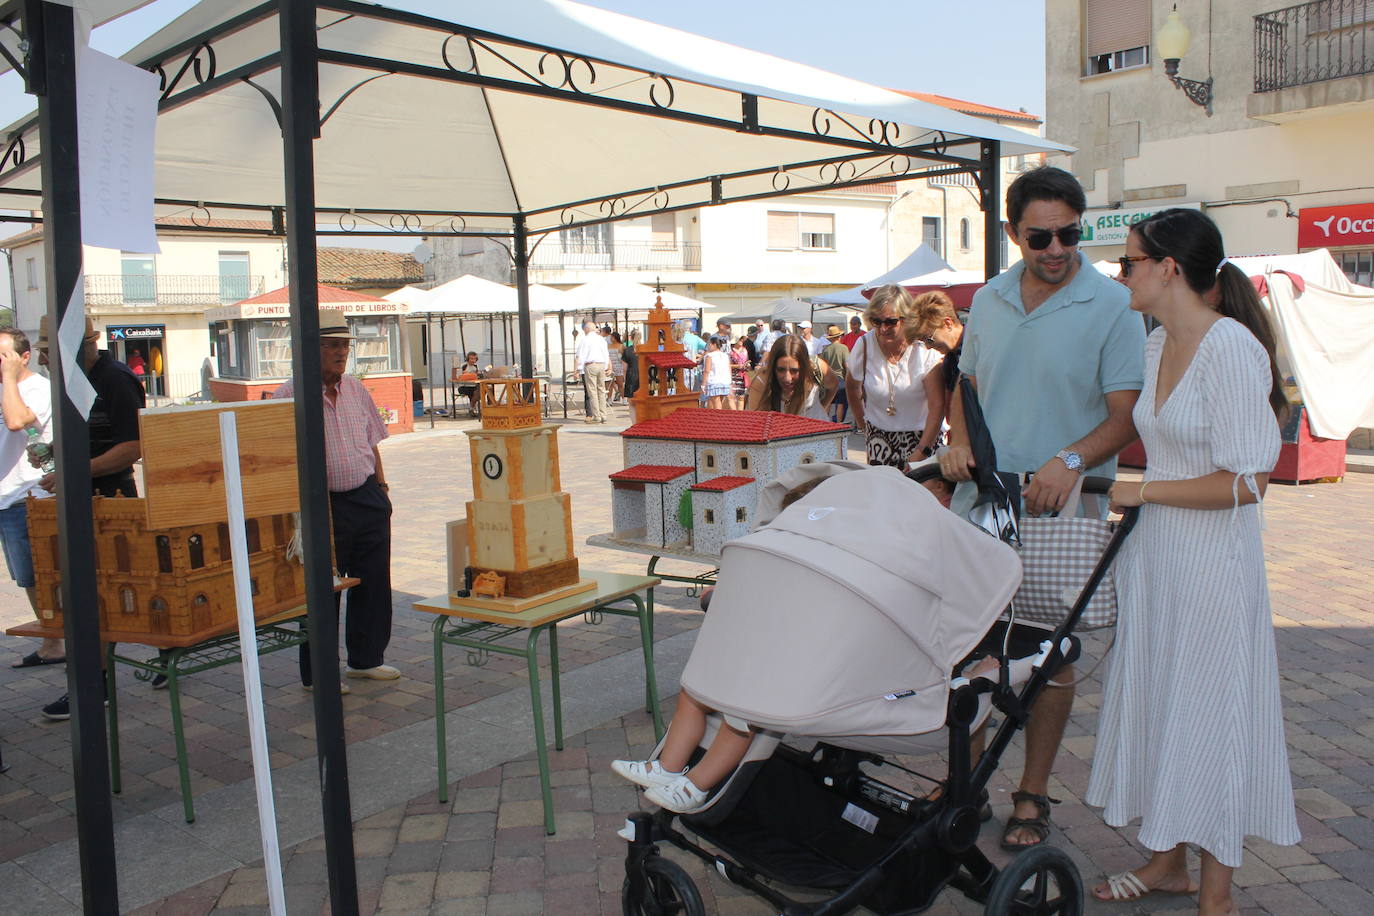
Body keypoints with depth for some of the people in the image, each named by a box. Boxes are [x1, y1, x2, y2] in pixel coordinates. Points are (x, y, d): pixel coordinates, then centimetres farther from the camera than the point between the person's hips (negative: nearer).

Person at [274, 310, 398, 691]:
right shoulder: (288, 395, -8)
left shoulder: (356, 390, 10)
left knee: (374, 584, 12)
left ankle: (366, 659, 28)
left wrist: (381, 489, 13)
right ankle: (317, 673, 17)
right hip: (323, 507, -5)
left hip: (368, 501, 6)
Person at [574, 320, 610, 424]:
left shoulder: (584, 340, -3)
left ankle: (596, 416, -4)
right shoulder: (602, 339, 13)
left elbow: (579, 357, -7)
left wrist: (576, 371, -6)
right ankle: (603, 416, 12)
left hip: (590, 366, -5)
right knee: (601, 390, 11)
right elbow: (607, 355, 17)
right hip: (602, 366, 5)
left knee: (592, 392, -2)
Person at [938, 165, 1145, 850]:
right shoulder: (989, 300, 9)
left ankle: (1032, 795, 23)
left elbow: (1127, 415, -9)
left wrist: (1070, 460, -26)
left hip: (1059, 511, -4)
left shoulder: (1113, 306, -6)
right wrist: (958, 440, 0)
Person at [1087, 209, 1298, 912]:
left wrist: (1141, 492, -13)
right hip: (1153, 552, 8)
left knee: (1208, 709, 4)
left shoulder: (1230, 346, -18)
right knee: (1157, 701, 15)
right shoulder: (1158, 344, 7)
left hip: (1211, 558, -8)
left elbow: (1243, 482, -20)